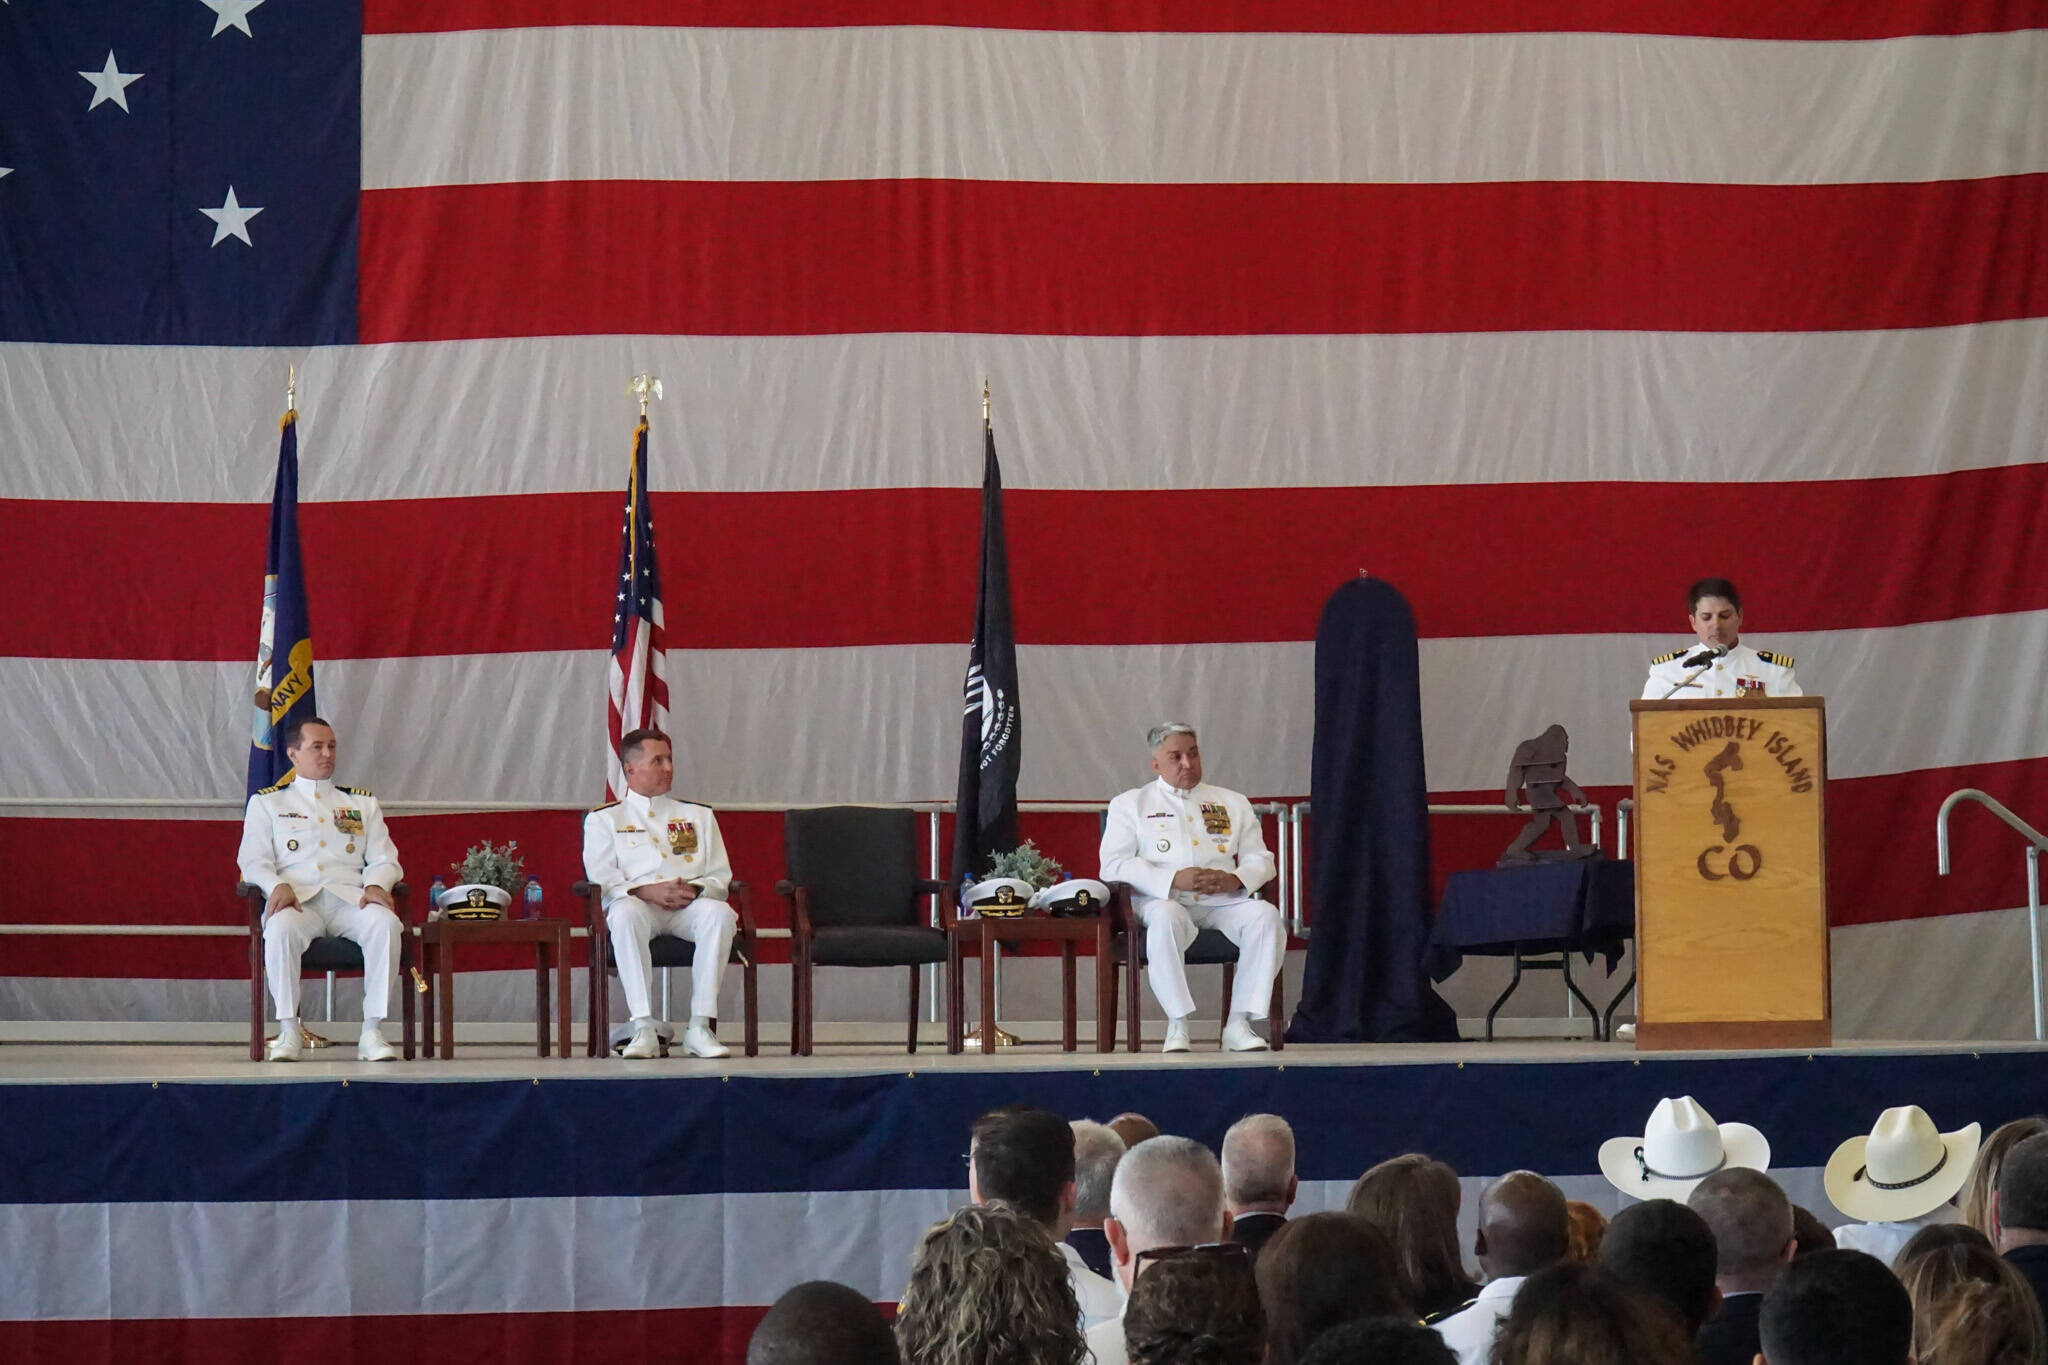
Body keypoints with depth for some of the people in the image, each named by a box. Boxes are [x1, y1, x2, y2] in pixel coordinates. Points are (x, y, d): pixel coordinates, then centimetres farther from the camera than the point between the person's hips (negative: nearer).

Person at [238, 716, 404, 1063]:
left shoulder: (363, 803, 26)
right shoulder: (266, 803, 19)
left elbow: (384, 859, 16)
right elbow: (252, 861, 7)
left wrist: (375, 885, -9)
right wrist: (278, 886, -16)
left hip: (350, 899, 2)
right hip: (298, 900, -2)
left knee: (386, 923, -34)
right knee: (280, 928, -39)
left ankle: (372, 1031, -32)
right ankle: (288, 1031, -32)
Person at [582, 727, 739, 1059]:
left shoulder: (699, 816, 25)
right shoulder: (604, 819, 17)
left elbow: (721, 876, 15)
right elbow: (602, 878, 2)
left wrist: (695, 889, -8)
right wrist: (647, 891, -16)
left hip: (688, 907, 2)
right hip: (637, 904, -2)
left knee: (720, 914, -34)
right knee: (625, 914, -40)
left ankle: (700, 1026, -35)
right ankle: (644, 1029, -42)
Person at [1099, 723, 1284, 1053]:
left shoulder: (1233, 803, 24)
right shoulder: (1129, 804, 15)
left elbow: (1260, 859, 16)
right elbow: (1113, 865, 0)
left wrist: (1234, 879, -9)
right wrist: (1173, 879, -14)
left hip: (1222, 902, 3)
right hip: (1164, 900, -3)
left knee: (1265, 915, -28)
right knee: (1165, 918, -39)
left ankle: (1239, 1023, -28)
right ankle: (1177, 1024, -35)